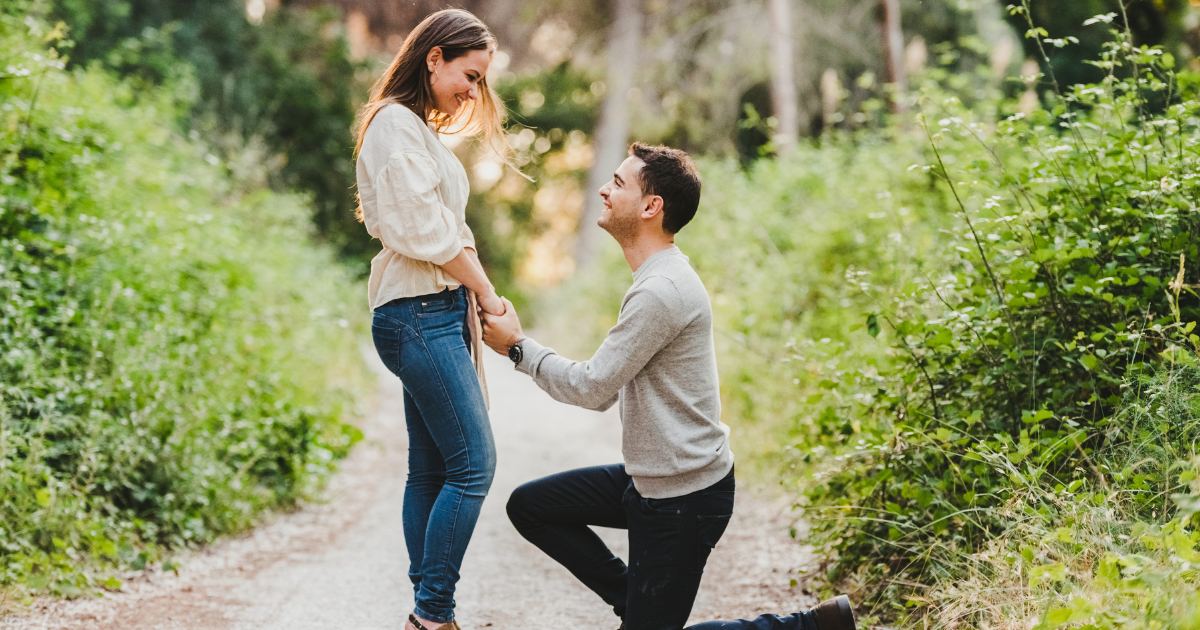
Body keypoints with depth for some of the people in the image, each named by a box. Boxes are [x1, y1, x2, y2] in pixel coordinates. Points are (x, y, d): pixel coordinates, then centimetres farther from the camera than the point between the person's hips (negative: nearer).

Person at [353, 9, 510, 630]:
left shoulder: (419, 129, 22)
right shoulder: (395, 124, -9)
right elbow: (428, 233, -15)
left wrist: (470, 306, 8)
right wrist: (487, 294, -6)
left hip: (438, 311, 10)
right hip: (418, 313, -10)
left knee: (431, 469, 8)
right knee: (473, 464, -13)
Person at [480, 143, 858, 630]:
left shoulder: (662, 291, -24)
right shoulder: (659, 278, 10)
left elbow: (592, 387, -19)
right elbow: (606, 393, 14)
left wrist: (518, 348, -8)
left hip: (685, 498, -10)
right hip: (649, 480, 10)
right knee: (529, 506, 12)